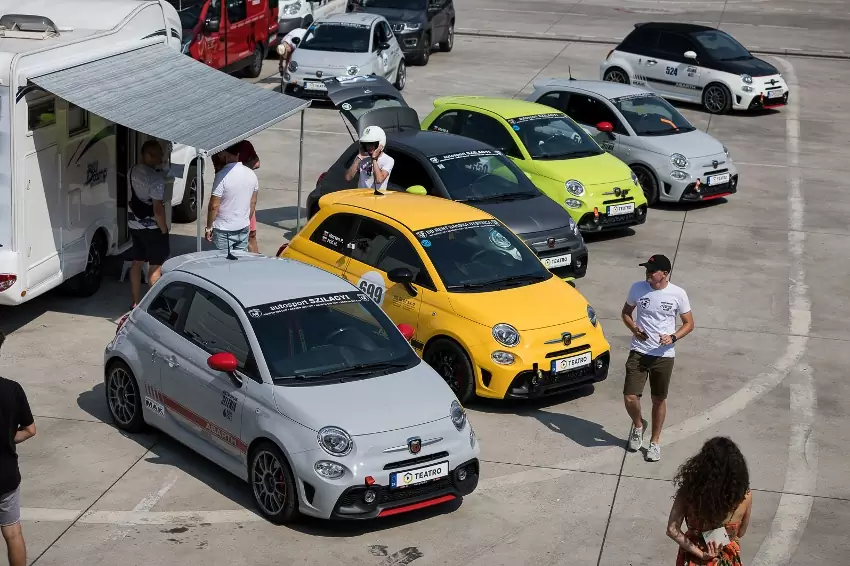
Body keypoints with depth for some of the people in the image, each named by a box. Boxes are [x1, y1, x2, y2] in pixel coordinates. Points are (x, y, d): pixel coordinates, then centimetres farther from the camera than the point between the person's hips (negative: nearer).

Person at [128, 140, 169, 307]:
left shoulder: (134, 170, 2)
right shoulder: (155, 177, -24)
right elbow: (158, 208, -24)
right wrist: (164, 229, -14)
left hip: (134, 224, 8)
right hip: (151, 227, -8)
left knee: (137, 263, 16)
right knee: (156, 267, 1)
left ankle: (136, 303, 23)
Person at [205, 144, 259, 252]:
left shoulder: (222, 176, -21)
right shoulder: (251, 174, -1)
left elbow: (214, 206, -18)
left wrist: (208, 227, -8)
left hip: (224, 231, -6)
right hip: (244, 228, 6)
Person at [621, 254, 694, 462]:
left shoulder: (678, 294, -8)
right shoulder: (638, 288, -5)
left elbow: (689, 323, 1)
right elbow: (626, 312, 11)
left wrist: (673, 337, -18)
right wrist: (634, 329, -9)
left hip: (664, 355, -1)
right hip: (639, 352, 1)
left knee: (659, 400, 10)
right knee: (630, 398, -7)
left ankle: (655, 442, 27)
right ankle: (638, 425, 25)